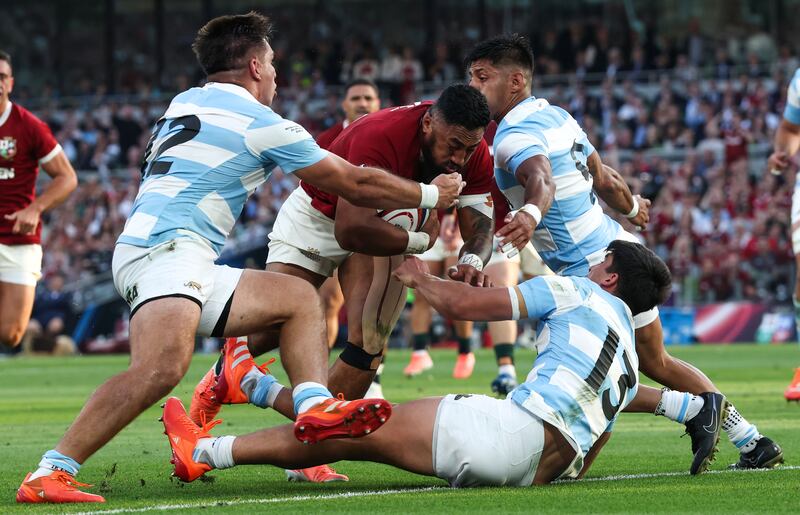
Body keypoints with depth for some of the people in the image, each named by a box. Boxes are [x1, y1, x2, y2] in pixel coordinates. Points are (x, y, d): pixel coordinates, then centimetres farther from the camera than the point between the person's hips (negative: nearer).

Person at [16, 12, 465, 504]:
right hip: (168, 247, -10)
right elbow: (356, 184, 7)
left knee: (300, 297, 14)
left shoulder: (185, 103, 22)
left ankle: (314, 407, -9)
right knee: (164, 365, -32)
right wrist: (431, 195, 21)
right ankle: (50, 474, -37)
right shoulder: (259, 123, -1)